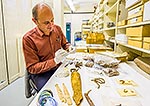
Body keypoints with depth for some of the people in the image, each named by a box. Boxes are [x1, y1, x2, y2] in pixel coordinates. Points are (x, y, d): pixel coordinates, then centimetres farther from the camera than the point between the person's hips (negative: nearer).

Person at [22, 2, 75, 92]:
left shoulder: (57, 29, 0)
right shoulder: (28, 39, -15)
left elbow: (64, 43, 18)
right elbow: (32, 68, -13)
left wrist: (69, 47, -7)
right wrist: (54, 61, -26)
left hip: (58, 67, 5)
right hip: (41, 73, -4)